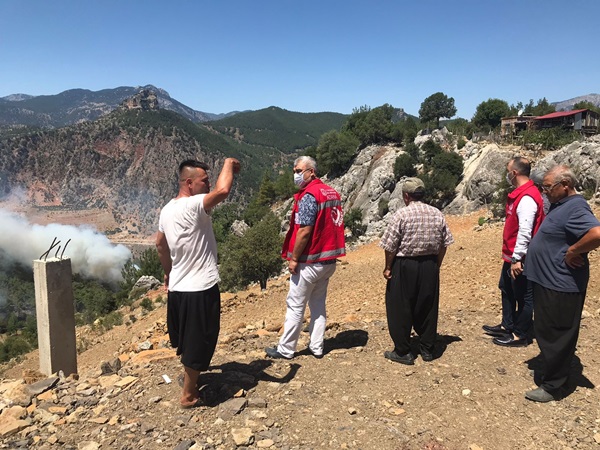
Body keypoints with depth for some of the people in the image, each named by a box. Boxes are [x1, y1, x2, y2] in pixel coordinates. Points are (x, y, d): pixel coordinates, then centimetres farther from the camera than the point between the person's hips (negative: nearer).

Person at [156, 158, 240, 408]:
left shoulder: (167, 210, 6)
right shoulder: (193, 206, -22)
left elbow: (160, 244, 19)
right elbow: (223, 190, -38)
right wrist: (229, 163, -19)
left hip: (177, 287, 9)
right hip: (200, 289, -9)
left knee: (186, 341, 27)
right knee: (198, 344, 8)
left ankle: (188, 376, 48)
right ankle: (188, 395, 23)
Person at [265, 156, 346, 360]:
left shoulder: (309, 195, -17)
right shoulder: (332, 193, 9)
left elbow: (304, 230, -21)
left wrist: (293, 258, -14)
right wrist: (328, 252, 16)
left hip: (310, 261, -8)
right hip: (329, 259, 8)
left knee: (295, 306, 3)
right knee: (318, 304, 16)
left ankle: (285, 349, 13)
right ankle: (316, 347, 22)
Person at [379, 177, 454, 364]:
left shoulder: (401, 214, -12)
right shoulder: (437, 214, 3)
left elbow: (390, 246, -13)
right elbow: (444, 244, 6)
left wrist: (388, 267, -1)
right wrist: (436, 265, 17)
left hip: (404, 266, -5)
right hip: (430, 266, 5)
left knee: (400, 310, 6)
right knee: (427, 308, 15)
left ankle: (403, 352, 13)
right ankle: (428, 349, 25)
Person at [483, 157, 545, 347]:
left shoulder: (527, 198, -22)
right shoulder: (519, 194, 10)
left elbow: (525, 232, -26)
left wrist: (517, 258, -25)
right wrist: (511, 256, 19)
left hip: (520, 258, -10)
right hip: (512, 255, 10)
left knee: (523, 297, 3)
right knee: (507, 290, 21)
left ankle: (521, 336, 15)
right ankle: (507, 326, 35)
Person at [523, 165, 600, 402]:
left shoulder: (575, 208, -20)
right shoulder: (561, 205, 12)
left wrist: (573, 252, -24)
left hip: (561, 287, -10)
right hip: (549, 282, 11)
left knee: (556, 337, 2)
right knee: (547, 332, 22)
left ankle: (551, 386, 14)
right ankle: (553, 372, 38)